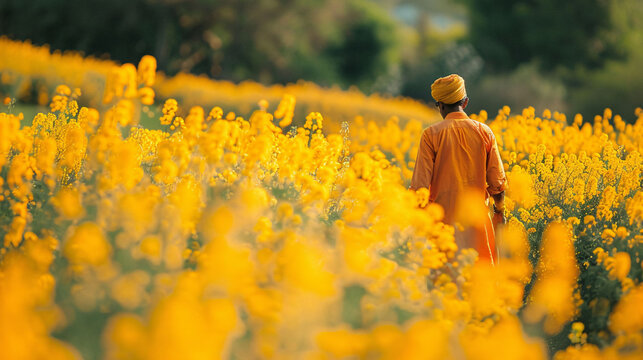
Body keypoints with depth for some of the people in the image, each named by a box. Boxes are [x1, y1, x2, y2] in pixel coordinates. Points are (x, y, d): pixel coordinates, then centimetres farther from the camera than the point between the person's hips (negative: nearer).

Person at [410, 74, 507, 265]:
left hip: (443, 215, -2)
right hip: (477, 215, 2)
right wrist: (500, 211, 19)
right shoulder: (484, 132, 1)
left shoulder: (431, 134, -7)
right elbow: (497, 180, 5)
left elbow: (421, 184, -9)